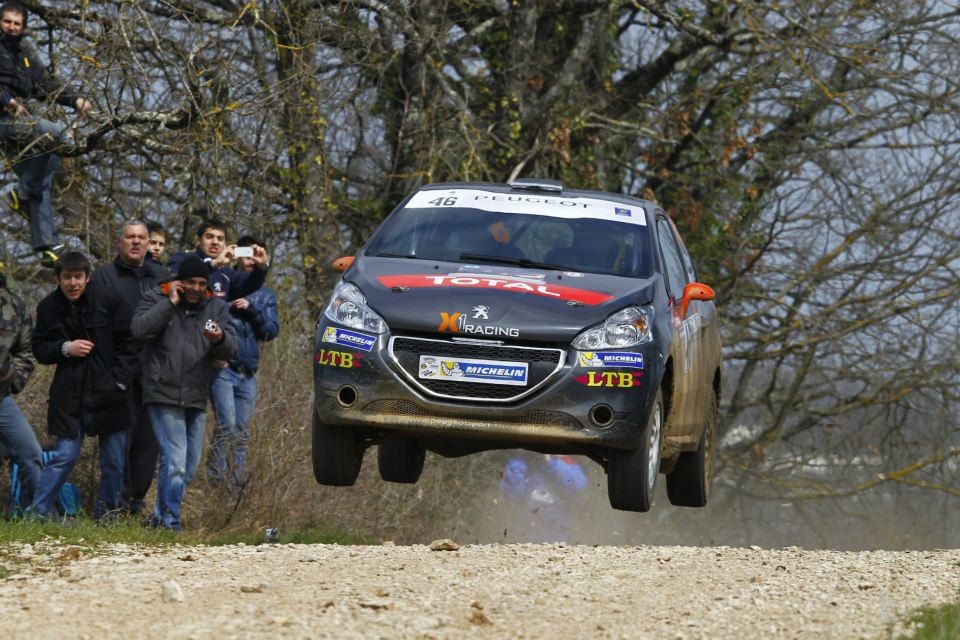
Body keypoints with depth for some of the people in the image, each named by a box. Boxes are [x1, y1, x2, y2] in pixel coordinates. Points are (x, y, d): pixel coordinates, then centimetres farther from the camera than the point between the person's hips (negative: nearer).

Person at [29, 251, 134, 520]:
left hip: (109, 388, 1)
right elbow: (39, 349, 7)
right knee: (65, 455, -6)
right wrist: (65, 349, -10)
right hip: (71, 394, -1)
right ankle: (37, 515, 0)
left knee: (114, 460, 5)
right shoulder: (48, 308, 0)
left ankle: (107, 516, 19)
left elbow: (126, 340, 6)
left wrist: (121, 372, -2)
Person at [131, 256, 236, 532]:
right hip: (164, 395, -6)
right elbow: (140, 329, -18)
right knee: (175, 462, -16)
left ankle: (162, 517, 24)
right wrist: (170, 303, -15)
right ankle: (169, 520, -11)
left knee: (190, 466, 11)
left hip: (197, 399, 6)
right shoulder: (156, 300, 1)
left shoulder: (216, 308, 12)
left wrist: (220, 339, -20)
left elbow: (230, 350, 3)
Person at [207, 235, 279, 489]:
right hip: (223, 369, -5)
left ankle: (237, 485, 9)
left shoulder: (266, 295, 16)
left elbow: (272, 330, 5)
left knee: (242, 433, 6)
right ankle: (215, 482, -16)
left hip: (248, 374, 5)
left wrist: (251, 309, -9)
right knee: (227, 426, -17)